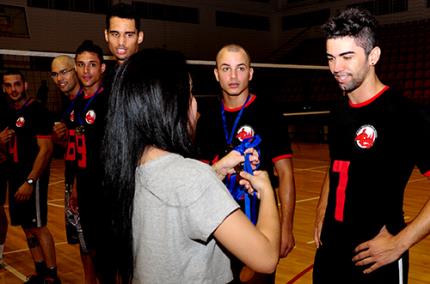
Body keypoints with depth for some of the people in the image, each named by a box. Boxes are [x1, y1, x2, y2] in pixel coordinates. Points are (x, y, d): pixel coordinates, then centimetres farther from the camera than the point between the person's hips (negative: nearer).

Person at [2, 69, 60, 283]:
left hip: (33, 177, -8)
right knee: (26, 226, 12)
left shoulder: (37, 110, -13)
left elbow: (46, 149, -18)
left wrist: (30, 181, -21)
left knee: (38, 226, -3)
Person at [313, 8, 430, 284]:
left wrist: (400, 243, -20)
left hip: (375, 258, -6)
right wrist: (321, 218, 10)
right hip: (330, 251, 6)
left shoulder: (404, 114, -15)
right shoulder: (339, 113, 6)